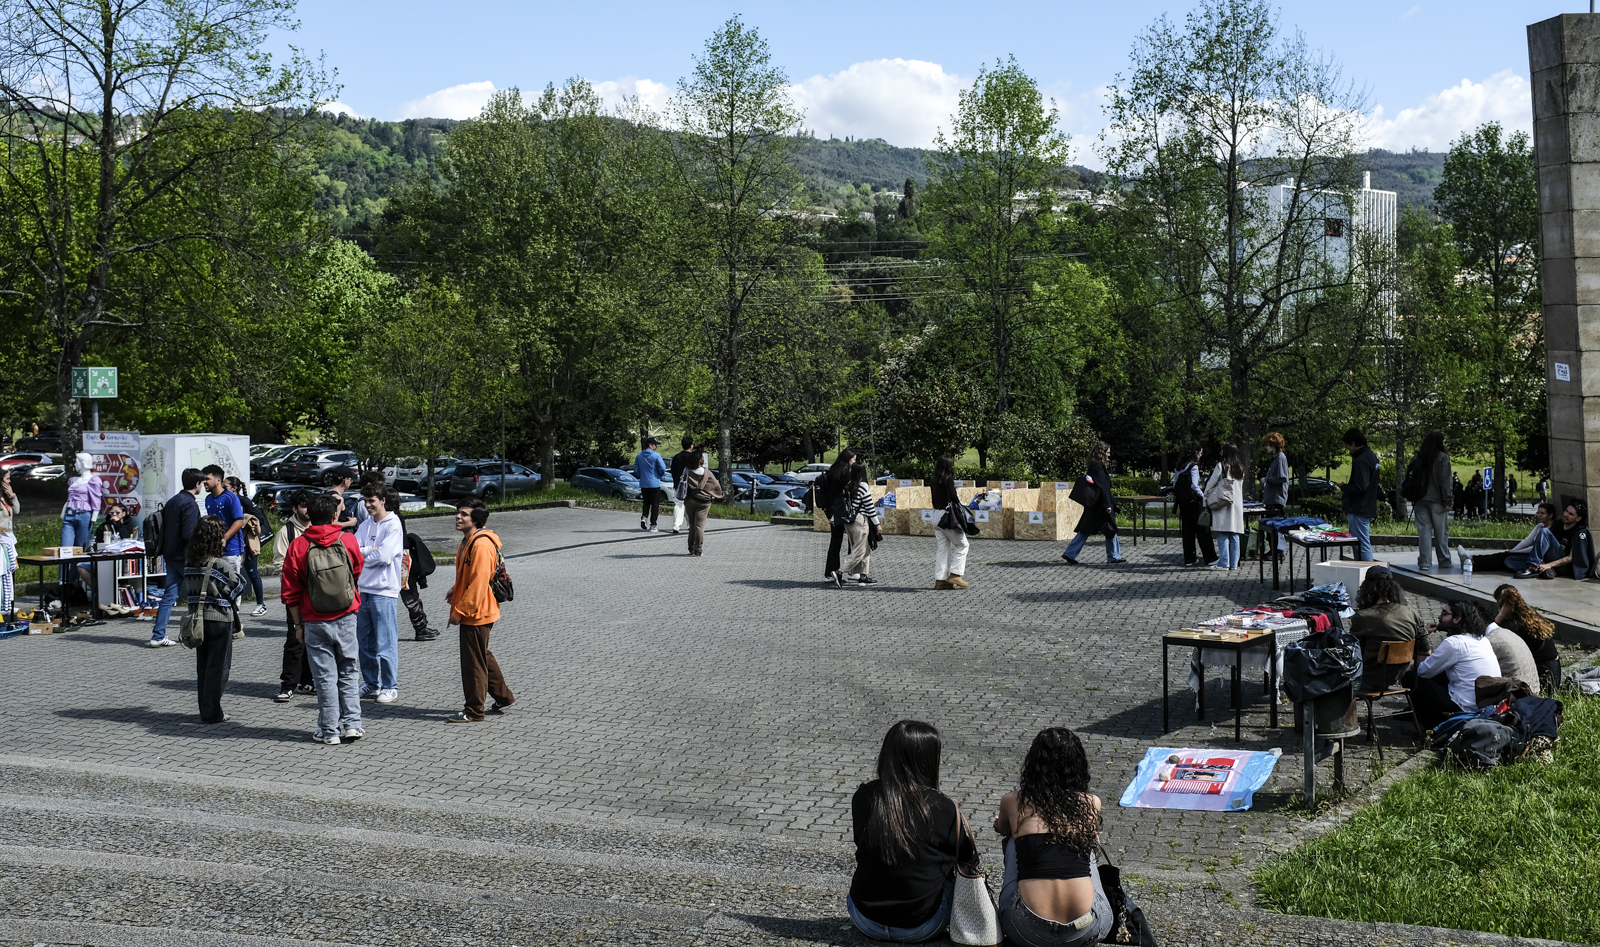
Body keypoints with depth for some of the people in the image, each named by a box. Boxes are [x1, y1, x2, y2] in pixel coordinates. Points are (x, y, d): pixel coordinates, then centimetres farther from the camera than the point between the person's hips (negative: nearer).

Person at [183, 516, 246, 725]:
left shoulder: (189, 562, 1)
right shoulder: (220, 564, -17)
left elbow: (186, 589, 11)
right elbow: (237, 588, -8)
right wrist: (236, 572, 7)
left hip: (196, 617, 6)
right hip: (220, 618, -6)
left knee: (202, 665, 15)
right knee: (218, 666, 2)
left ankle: (205, 709, 21)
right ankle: (211, 712, 2)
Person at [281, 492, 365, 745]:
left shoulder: (298, 546, -6)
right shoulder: (348, 541, -4)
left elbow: (291, 591, -2)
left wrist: (298, 624, 7)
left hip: (315, 622, -1)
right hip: (346, 619, 1)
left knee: (325, 676, 5)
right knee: (349, 672, 13)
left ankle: (329, 731, 10)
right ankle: (352, 724, 10)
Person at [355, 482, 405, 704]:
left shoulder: (393, 525, -9)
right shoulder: (365, 524, 13)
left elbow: (384, 556, -18)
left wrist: (361, 554, -4)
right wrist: (370, 550, -13)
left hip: (384, 590, -7)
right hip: (364, 588, 7)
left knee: (385, 643, -3)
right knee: (365, 642, 13)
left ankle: (390, 687, 5)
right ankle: (371, 684, 23)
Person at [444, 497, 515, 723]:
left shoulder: (481, 545, -22)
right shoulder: (468, 540, 11)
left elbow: (479, 583, -25)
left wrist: (459, 611, -21)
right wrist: (456, 590, 8)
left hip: (477, 614, -10)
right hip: (473, 613, 10)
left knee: (473, 662, -1)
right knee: (483, 657, 20)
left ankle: (474, 712, 9)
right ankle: (503, 697, 33)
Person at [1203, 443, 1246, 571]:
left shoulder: (1221, 466, -7)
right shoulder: (1240, 468, 9)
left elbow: (1211, 483, -3)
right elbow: (1241, 487, 17)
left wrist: (1206, 499, 9)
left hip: (1222, 503, -5)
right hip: (1237, 503, 5)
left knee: (1222, 535, -4)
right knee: (1235, 535, 6)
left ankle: (1223, 563, -6)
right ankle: (1233, 564, 8)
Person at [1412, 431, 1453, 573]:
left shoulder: (1418, 458, 5)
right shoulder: (1443, 458, -7)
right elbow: (1445, 480, -11)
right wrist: (1447, 501, -8)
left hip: (1421, 500, 4)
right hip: (1437, 500, -4)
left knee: (1424, 530, 3)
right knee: (1441, 532, 7)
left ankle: (1424, 563, -1)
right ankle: (1444, 561, 15)